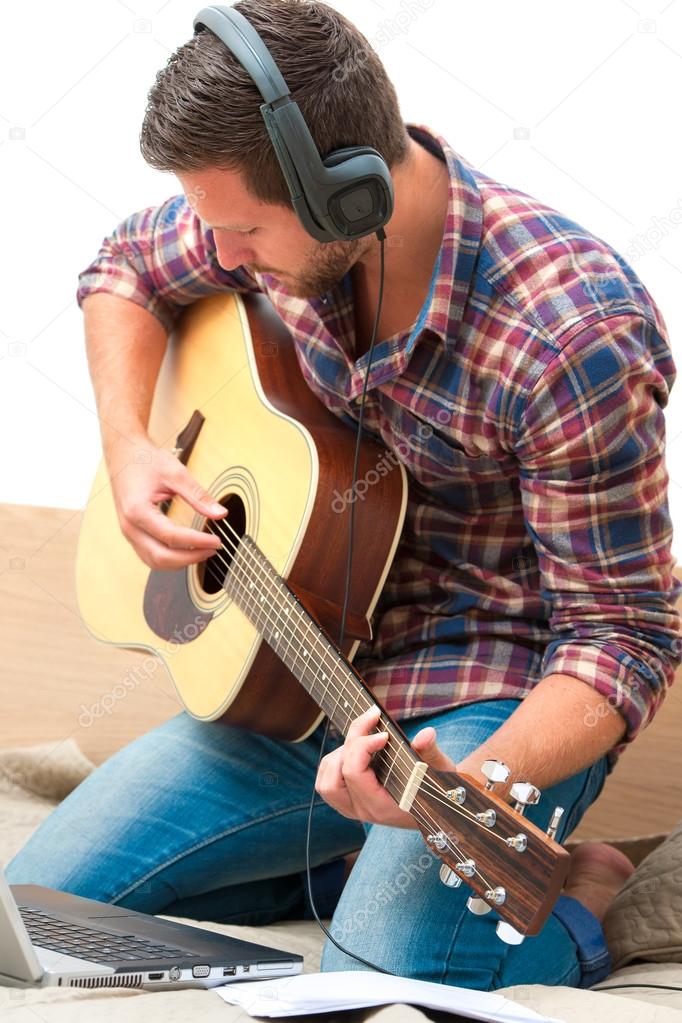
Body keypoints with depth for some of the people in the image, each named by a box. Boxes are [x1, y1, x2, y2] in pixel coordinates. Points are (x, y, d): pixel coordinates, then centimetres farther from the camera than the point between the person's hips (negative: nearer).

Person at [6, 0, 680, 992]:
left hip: (500, 706, -6)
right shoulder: (286, 221, -8)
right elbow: (124, 268, 15)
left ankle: (564, 905, 1)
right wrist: (128, 447, -3)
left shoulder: (577, 335, -28)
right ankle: (350, 865, 14)